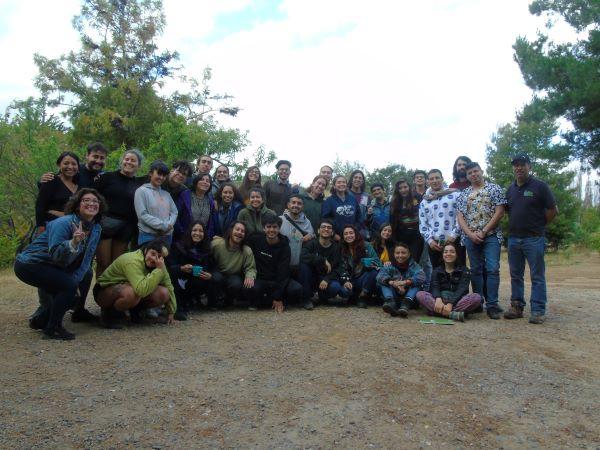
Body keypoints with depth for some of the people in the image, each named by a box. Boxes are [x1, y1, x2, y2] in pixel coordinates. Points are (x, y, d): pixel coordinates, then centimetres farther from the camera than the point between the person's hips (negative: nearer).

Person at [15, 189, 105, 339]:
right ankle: (52, 327, -5)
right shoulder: (64, 223, -25)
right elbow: (55, 255, -31)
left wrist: (76, 280, -11)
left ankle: (40, 319, 24)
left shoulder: (96, 228, -2)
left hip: (52, 266, 8)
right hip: (29, 264, -8)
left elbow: (86, 259, -1)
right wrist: (73, 242, -47)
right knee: (69, 286, -24)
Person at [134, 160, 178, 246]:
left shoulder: (166, 193, 14)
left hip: (167, 236, 6)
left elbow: (174, 212, 11)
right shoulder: (142, 191, -3)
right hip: (148, 236, -5)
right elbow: (142, 214, -12)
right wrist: (163, 226, -15)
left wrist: (169, 225, -10)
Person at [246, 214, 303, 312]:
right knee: (253, 288, -35)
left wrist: (278, 297, -19)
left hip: (278, 280, 1)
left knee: (297, 289, -26)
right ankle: (256, 302, 2)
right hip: (259, 278, 0)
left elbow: (283, 272, -13)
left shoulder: (284, 246, -8)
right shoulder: (255, 239, -4)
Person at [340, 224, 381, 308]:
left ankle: (363, 297, -14)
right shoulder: (342, 251, 3)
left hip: (367, 278, -2)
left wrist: (364, 261, -26)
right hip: (352, 280, 2)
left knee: (373, 272, -35)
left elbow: (378, 263, -9)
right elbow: (343, 269, 2)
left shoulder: (366, 246, -5)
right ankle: (357, 295, 6)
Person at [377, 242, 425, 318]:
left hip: (411, 298, -1)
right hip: (394, 296, 1)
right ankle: (391, 302, -43)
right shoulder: (390, 266, 2)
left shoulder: (414, 266, -1)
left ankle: (406, 304, -45)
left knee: (417, 285, -24)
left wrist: (405, 282, -34)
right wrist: (392, 283, -34)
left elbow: (421, 277, -22)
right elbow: (380, 276, -17)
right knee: (383, 283, -17)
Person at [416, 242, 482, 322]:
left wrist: (450, 304, -26)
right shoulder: (437, 271, 15)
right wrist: (438, 299, -27)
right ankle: (452, 314, -41)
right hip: (441, 301, 1)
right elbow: (434, 287, -3)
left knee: (477, 297, -28)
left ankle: (439, 312, -38)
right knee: (420, 294, -24)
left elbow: (462, 289, -7)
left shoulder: (464, 270, 10)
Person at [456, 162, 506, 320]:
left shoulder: (494, 189, 3)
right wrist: (470, 234, -9)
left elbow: (499, 212, -5)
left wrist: (483, 231, -11)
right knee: (476, 270, 8)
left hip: (491, 236, -3)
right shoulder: (463, 194, 12)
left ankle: (492, 305, -5)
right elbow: (460, 217, 6)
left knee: (492, 269, -9)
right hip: (470, 237, 3)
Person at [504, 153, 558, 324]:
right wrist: (515, 225, 9)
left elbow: (553, 210, -4)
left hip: (533, 239, -6)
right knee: (515, 276, 11)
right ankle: (517, 307, 20)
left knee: (537, 276, -1)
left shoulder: (539, 186, -4)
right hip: (513, 238, 6)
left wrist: (539, 226, 0)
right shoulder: (510, 189, 12)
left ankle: (538, 311, 4)